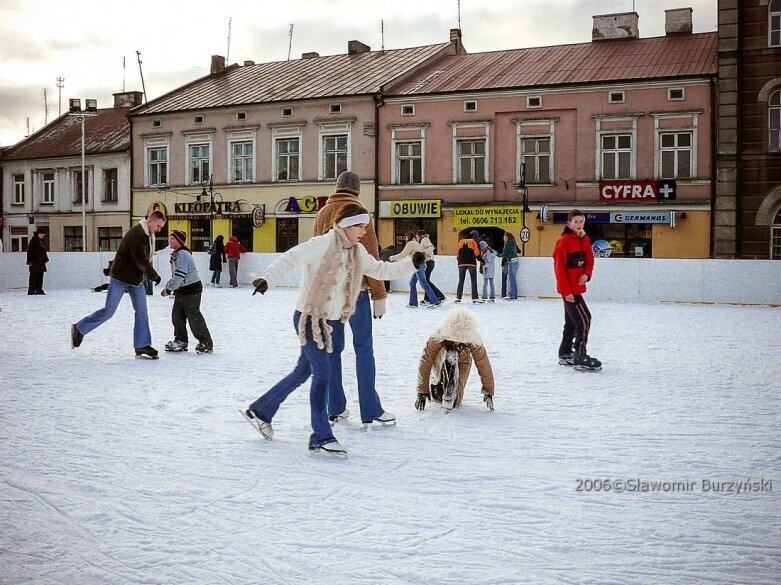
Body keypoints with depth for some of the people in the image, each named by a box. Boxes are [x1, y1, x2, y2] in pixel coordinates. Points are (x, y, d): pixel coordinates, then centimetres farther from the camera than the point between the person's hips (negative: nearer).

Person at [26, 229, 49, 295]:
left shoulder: (40, 241, 17)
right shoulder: (33, 240, -11)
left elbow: (43, 251, 23)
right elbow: (30, 251, -15)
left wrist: (45, 259, 22)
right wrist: (30, 261, -18)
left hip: (40, 262, 9)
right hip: (35, 262, -9)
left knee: (40, 276, 10)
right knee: (34, 277, -6)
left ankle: (39, 290, 14)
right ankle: (31, 291, -3)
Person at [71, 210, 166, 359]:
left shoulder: (149, 236, 9)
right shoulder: (136, 234, -22)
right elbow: (141, 261, -24)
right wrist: (155, 276, -13)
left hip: (136, 279, 9)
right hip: (120, 278, -9)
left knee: (142, 312, 2)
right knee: (108, 311, -4)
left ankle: (142, 346, 5)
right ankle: (79, 329, 13)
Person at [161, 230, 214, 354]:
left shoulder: (183, 254, -18)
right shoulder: (175, 255, 14)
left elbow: (180, 275, -26)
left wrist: (169, 288, -21)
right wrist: (168, 287, 13)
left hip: (191, 289, -10)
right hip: (181, 290, 10)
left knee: (194, 317, -8)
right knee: (177, 316, 11)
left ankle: (206, 343, -2)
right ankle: (181, 341, 22)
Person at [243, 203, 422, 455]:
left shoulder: (357, 252, 8)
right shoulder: (323, 244, -17)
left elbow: (380, 270, 17)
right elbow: (290, 258, -26)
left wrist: (410, 264, 7)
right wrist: (267, 277, -41)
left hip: (332, 321, 8)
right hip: (309, 318, -8)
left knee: (303, 372, 16)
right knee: (323, 374, -9)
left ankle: (260, 411, 32)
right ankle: (321, 437, -1)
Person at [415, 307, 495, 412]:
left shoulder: (474, 341, -32)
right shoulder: (438, 337, -35)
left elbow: (484, 365, -22)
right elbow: (425, 363, -32)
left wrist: (488, 392, -18)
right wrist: (422, 392, -32)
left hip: (461, 366, 2)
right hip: (439, 364, -2)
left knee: (455, 402, -14)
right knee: (450, 356, -37)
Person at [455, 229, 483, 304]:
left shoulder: (460, 241, 13)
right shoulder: (473, 242, -1)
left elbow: (458, 253, 13)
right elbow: (477, 254, -4)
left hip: (461, 263, 4)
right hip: (471, 263, -4)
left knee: (461, 280, 9)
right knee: (474, 280, -1)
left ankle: (458, 298, 4)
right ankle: (475, 298, -7)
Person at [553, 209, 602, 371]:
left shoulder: (585, 239, 8)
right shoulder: (564, 241, -15)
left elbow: (589, 260, 14)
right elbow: (559, 267, -17)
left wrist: (587, 274, -8)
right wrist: (566, 290, -20)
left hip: (577, 286, 8)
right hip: (568, 288, -8)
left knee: (572, 321, 16)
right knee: (584, 319, -11)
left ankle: (565, 354, 27)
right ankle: (579, 357, -7)